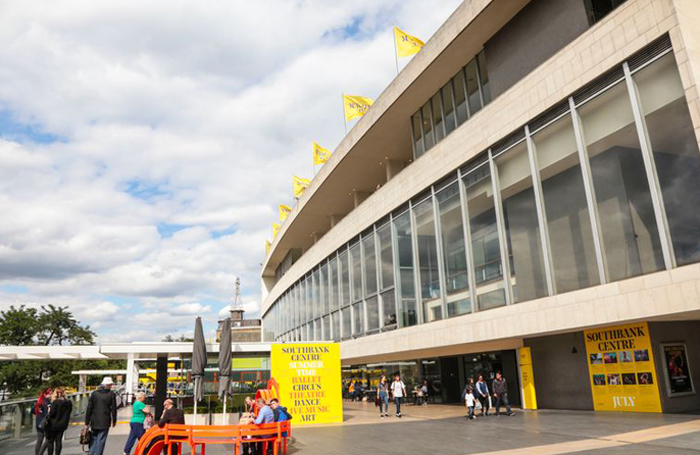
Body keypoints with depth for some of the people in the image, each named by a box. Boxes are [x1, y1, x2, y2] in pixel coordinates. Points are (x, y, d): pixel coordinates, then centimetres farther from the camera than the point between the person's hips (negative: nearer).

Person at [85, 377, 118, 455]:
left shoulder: (94, 393, 4)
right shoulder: (111, 394, -5)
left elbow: (89, 408, 3)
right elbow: (113, 409, -2)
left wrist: (87, 421, 9)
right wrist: (114, 420, 9)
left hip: (94, 421, 3)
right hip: (105, 422, -3)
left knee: (94, 438, 18)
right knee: (101, 440, 1)